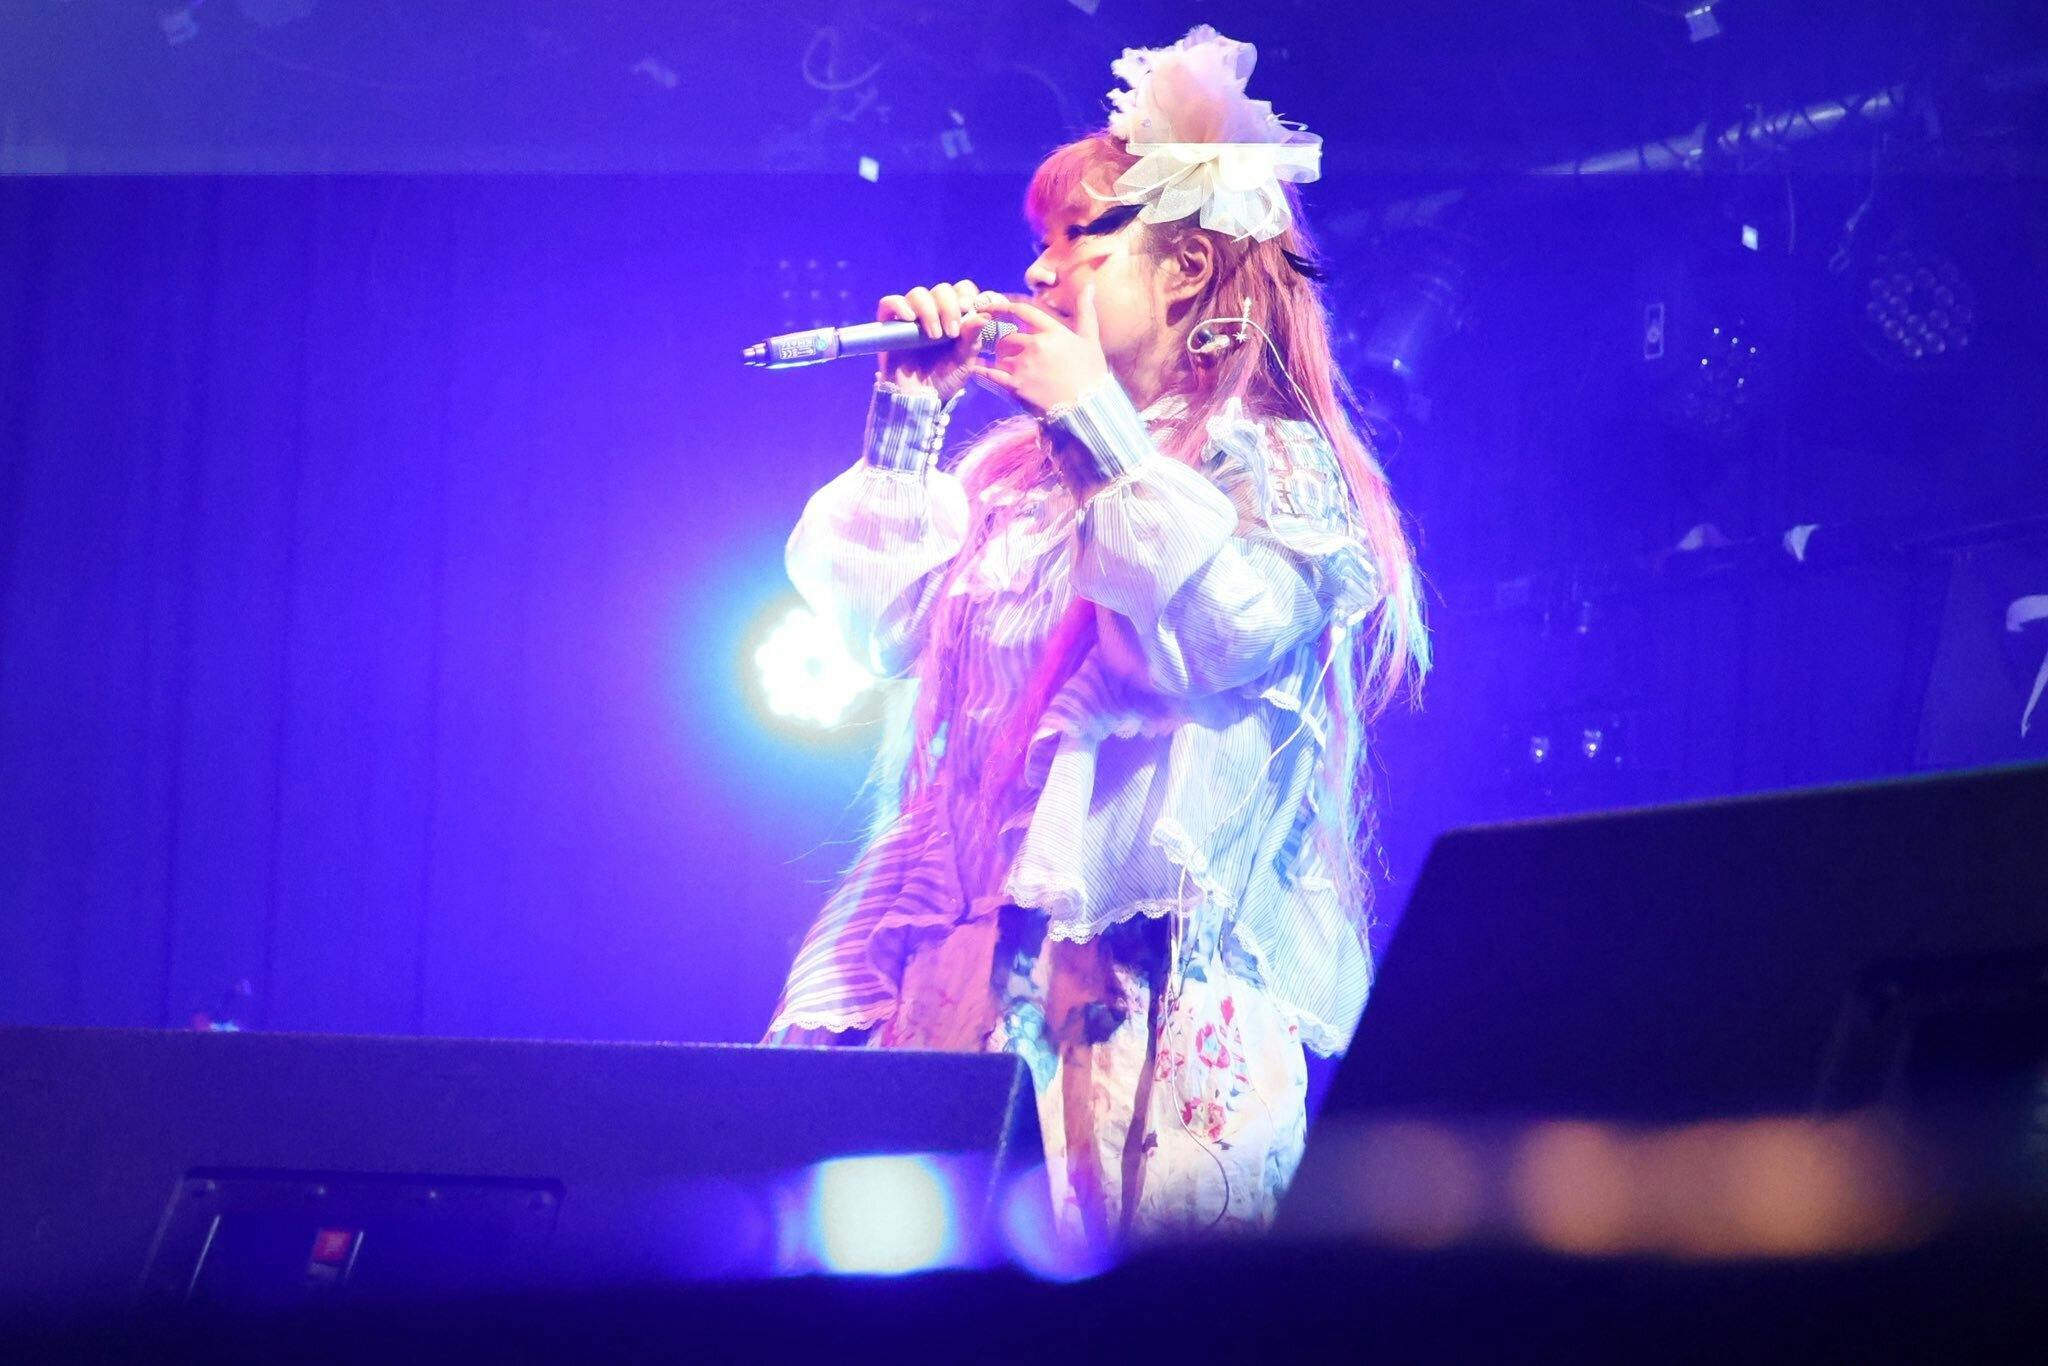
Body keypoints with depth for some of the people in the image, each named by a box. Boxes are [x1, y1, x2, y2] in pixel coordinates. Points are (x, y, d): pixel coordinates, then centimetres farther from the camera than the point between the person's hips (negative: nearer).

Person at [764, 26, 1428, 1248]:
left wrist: (1098, 426, -8)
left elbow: (1228, 637, -15)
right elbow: (875, 616, 19)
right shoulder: (1018, 468, 23)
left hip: (1162, 986, -5)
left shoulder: (1277, 463, 4)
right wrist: (909, 417, 15)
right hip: (974, 965, 6)